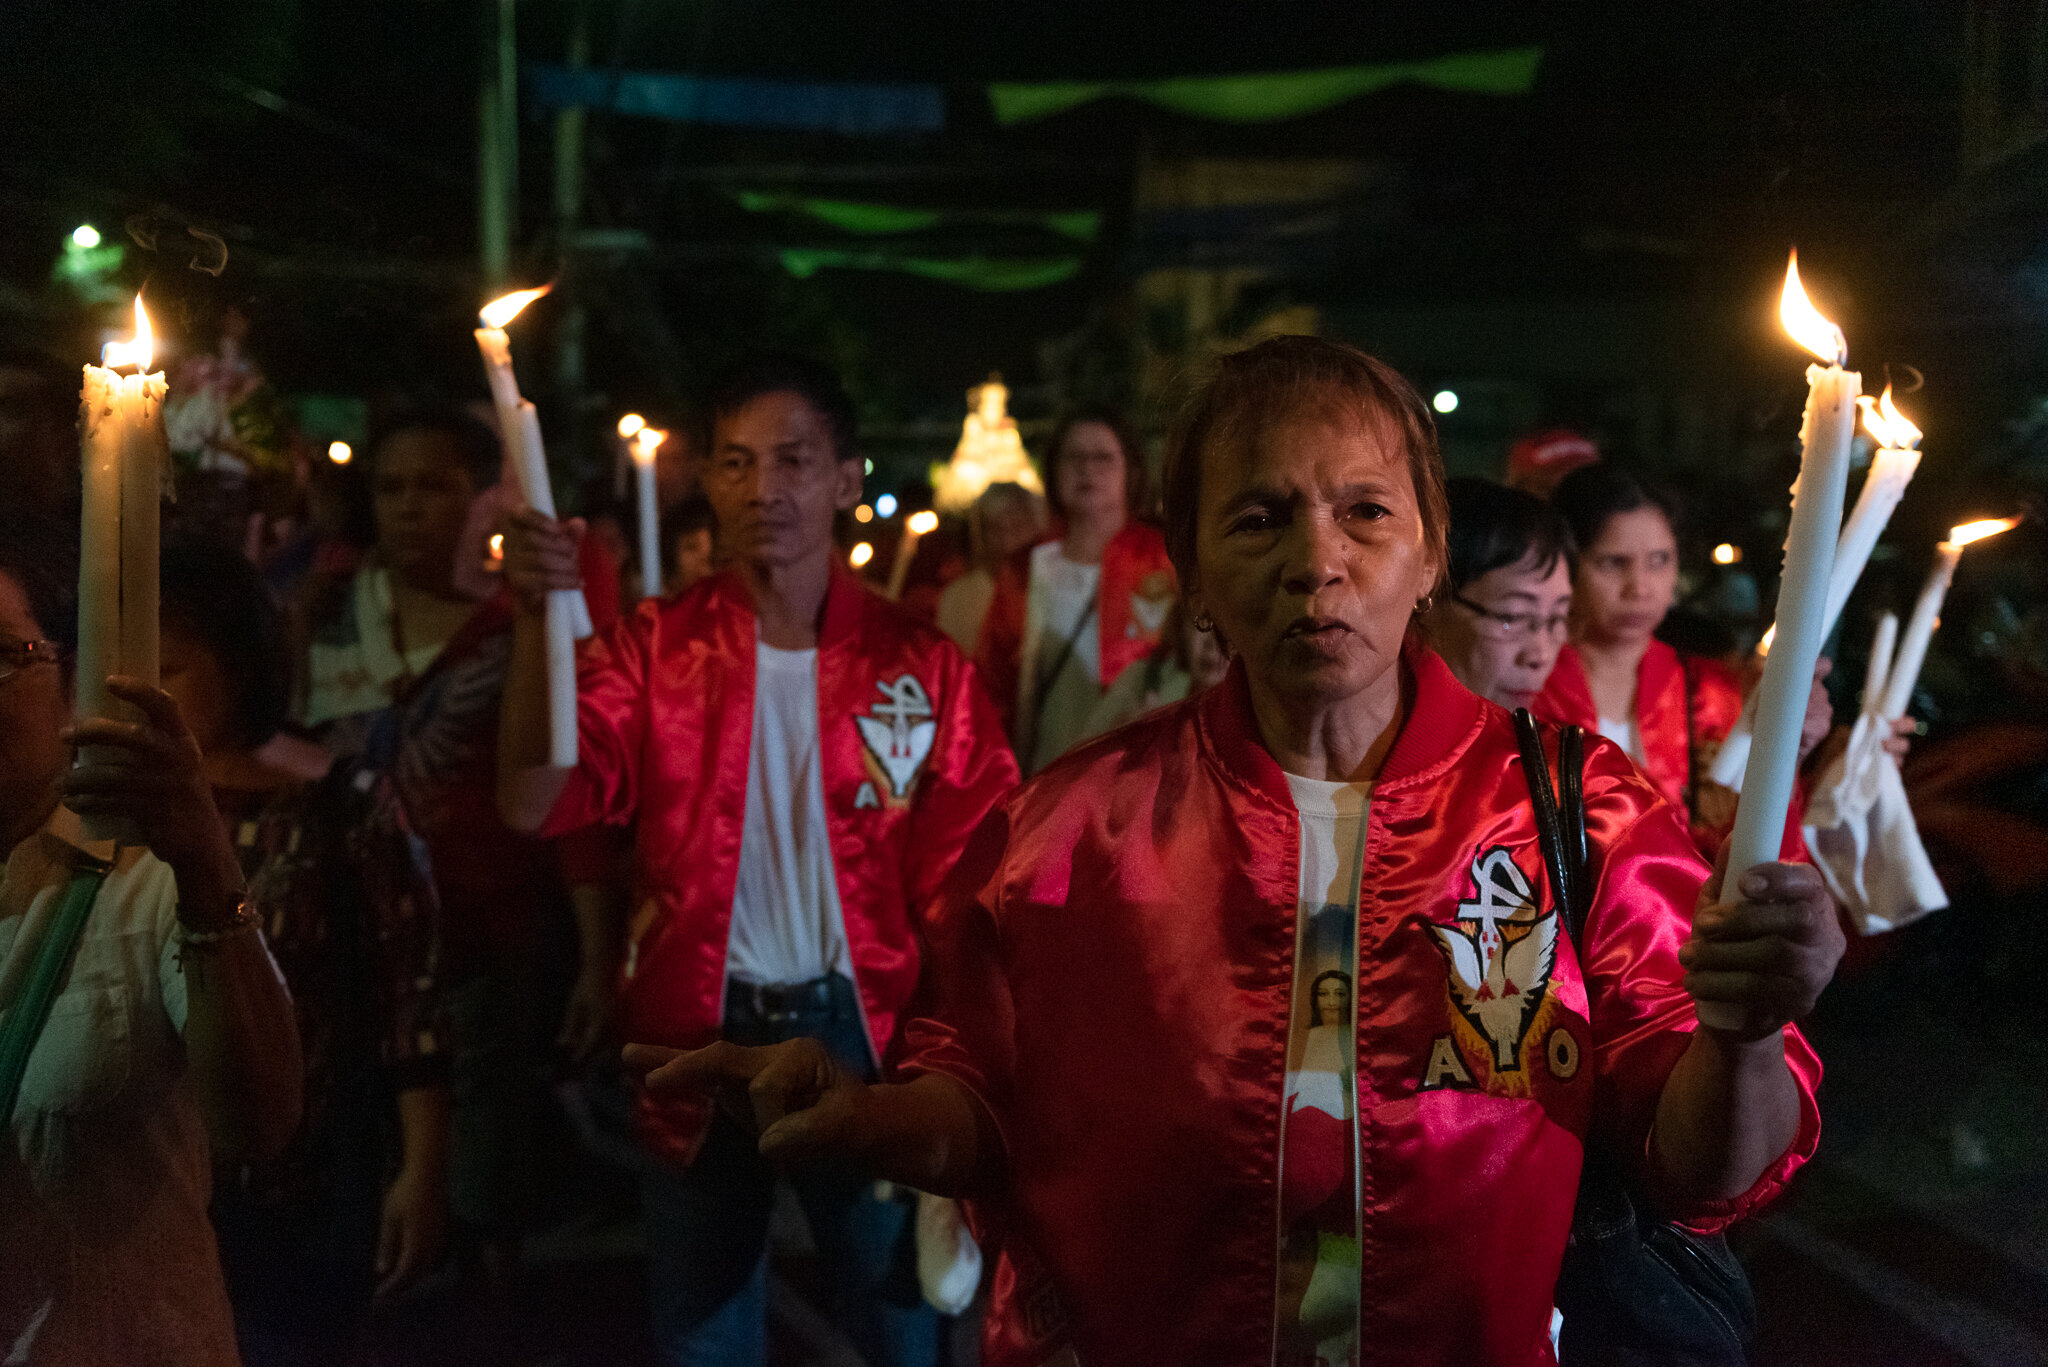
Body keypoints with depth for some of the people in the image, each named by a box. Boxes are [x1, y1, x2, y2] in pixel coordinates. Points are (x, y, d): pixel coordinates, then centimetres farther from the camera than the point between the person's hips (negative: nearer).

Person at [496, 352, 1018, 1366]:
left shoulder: (919, 667, -4)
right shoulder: (656, 651, -2)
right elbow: (533, 806, -15)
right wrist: (535, 620, -27)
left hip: (859, 1028, 0)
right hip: (699, 1033, 1)